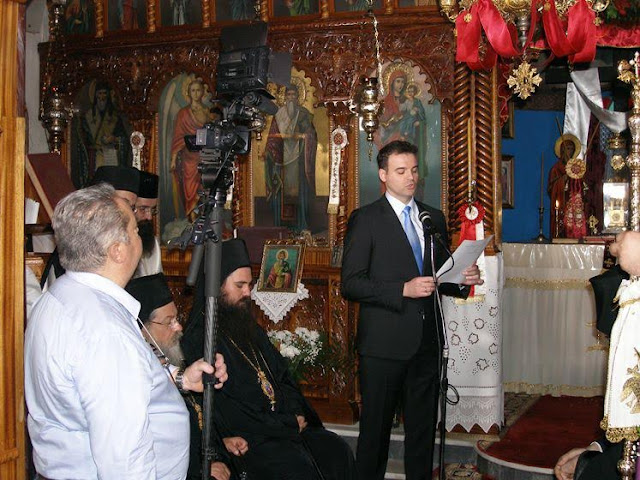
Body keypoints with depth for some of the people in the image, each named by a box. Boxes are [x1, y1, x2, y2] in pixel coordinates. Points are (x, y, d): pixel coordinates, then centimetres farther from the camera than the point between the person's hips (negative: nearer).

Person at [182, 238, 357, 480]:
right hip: (245, 440, -8)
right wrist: (289, 424, -12)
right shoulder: (199, 340, -12)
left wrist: (296, 414, 1)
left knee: (338, 451, -8)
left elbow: (282, 376, 22)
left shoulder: (250, 330, 18)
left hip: (285, 426, 8)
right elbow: (223, 412, -17)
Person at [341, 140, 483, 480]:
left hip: (426, 342, 5)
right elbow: (351, 284, -11)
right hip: (384, 343, -5)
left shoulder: (434, 218, 14)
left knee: (423, 428, 13)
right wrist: (403, 290, -21)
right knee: (375, 430, 4)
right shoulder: (365, 220, -3)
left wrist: (462, 280, -1)